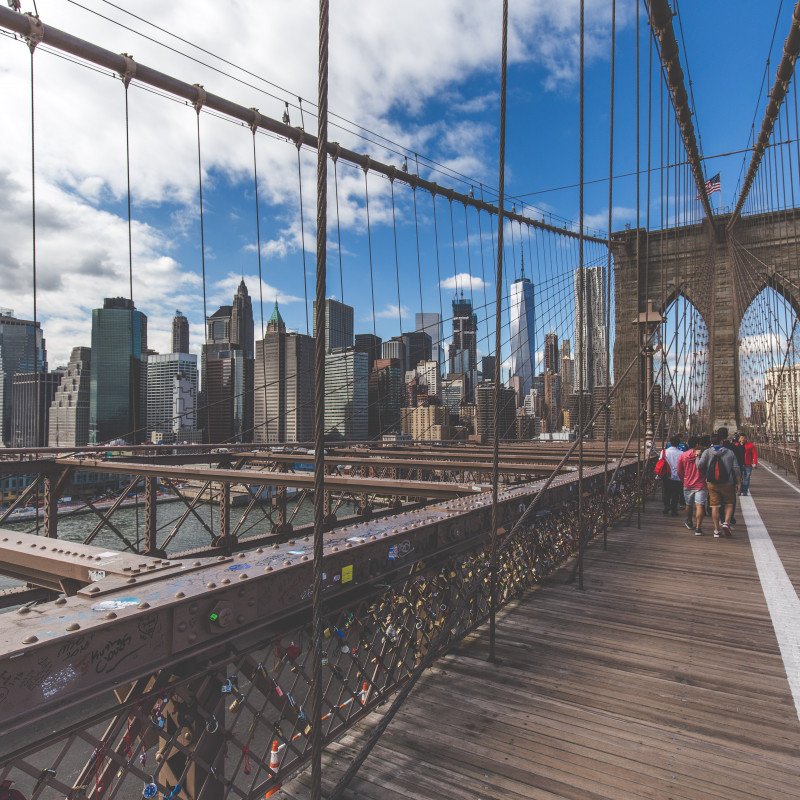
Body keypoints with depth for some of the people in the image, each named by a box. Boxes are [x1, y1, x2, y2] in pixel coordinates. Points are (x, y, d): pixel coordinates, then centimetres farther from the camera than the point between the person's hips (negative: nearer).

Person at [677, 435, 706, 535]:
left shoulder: (682, 456, -1)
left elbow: (679, 472, 6)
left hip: (687, 485, 4)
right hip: (700, 485, -3)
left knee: (689, 505, 20)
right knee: (699, 506, -6)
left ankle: (689, 523, 40)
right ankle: (698, 528, -13)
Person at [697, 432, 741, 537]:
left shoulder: (707, 452, -3)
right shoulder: (730, 452, -2)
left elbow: (699, 466, -11)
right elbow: (736, 469, -1)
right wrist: (738, 483, 6)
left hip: (712, 484, 1)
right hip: (727, 484, -1)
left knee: (715, 506, 4)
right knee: (729, 504, 14)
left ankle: (717, 530, 6)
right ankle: (726, 522, -5)